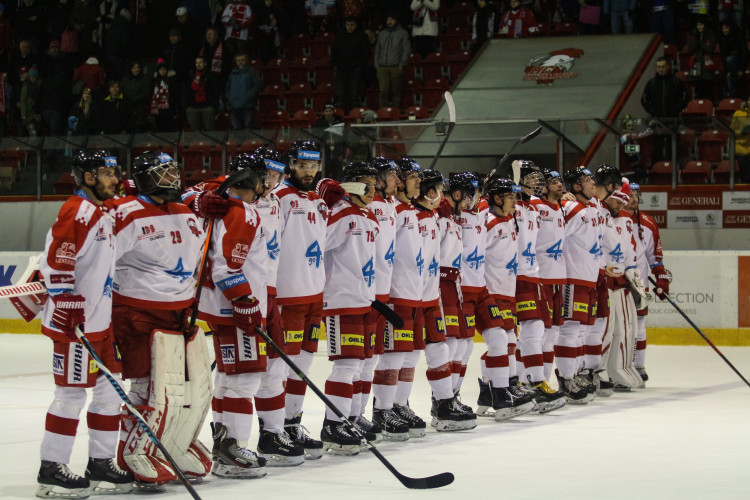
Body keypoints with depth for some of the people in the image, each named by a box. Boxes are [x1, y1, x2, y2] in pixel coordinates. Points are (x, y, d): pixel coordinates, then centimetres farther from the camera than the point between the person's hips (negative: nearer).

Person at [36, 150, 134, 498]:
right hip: (75, 324, -10)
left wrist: (110, 319, 24)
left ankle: (101, 465, 20)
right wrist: (67, 311, -24)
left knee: (110, 389, 11)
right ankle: (51, 471, 2)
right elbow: (56, 262, -21)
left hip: (100, 321, 10)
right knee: (73, 394, -6)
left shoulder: (101, 214, 18)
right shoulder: (77, 211, -14)